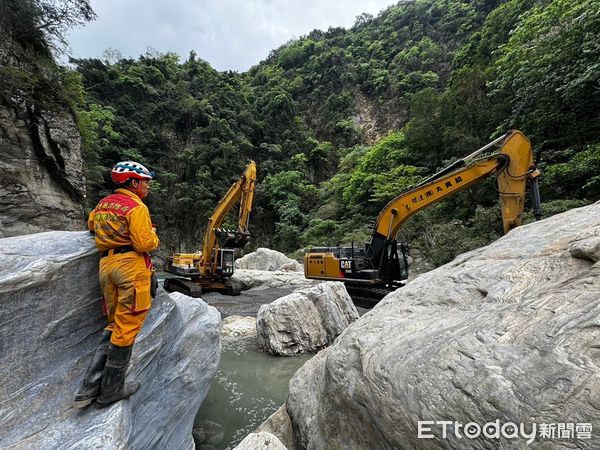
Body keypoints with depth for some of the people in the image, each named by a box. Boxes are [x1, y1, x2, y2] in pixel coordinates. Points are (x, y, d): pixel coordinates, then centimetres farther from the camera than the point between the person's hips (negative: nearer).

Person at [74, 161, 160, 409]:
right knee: (127, 328, 1)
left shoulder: (103, 203, 16)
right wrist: (152, 234, 2)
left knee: (114, 325, 18)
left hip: (106, 265, 9)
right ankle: (111, 390, 12)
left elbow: (92, 225, 36)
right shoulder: (137, 207, -10)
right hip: (131, 265, -8)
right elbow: (145, 244, -17)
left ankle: (89, 387, 16)